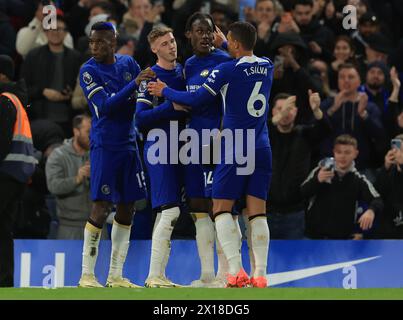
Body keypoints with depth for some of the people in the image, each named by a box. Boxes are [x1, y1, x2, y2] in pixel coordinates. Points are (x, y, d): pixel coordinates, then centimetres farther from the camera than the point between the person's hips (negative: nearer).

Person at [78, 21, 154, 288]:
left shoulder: (128, 63, 8)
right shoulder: (89, 71, -8)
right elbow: (105, 106, -19)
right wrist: (134, 84, -26)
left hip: (129, 144, 6)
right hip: (104, 146, -6)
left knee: (127, 210, 7)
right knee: (101, 208, -10)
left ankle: (116, 275, 13)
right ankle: (87, 275, -5)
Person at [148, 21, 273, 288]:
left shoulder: (227, 70, -11)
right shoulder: (267, 67, 7)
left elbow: (197, 100, -6)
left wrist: (165, 91, 8)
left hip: (235, 147, -5)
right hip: (262, 149, 5)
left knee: (222, 208, 3)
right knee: (257, 212, 4)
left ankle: (236, 271, -13)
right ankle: (260, 275, -5)